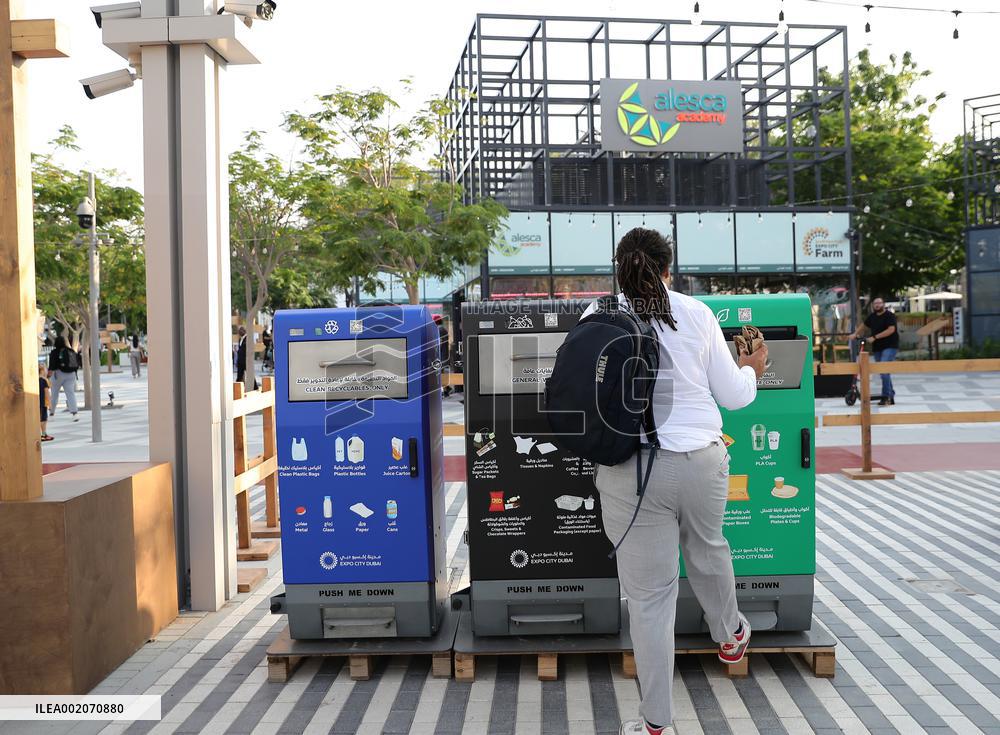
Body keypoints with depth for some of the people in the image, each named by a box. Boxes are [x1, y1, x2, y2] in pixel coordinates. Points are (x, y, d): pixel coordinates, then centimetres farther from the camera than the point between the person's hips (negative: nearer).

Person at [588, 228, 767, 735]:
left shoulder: (598, 321, -5)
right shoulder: (696, 314, -2)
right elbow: (733, 396, 5)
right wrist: (753, 370, 26)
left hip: (631, 471, -2)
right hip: (701, 462, 2)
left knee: (648, 595, 7)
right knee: (707, 547, 30)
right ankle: (729, 635, 57)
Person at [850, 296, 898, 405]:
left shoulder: (889, 315, -8)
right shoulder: (872, 316, 13)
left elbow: (891, 330, -19)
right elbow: (864, 326, 29)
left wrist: (874, 337, -21)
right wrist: (855, 334, 16)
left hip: (890, 347, -7)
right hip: (877, 348, 7)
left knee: (884, 370, -21)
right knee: (885, 372, 10)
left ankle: (886, 396, -18)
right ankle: (891, 397, 18)